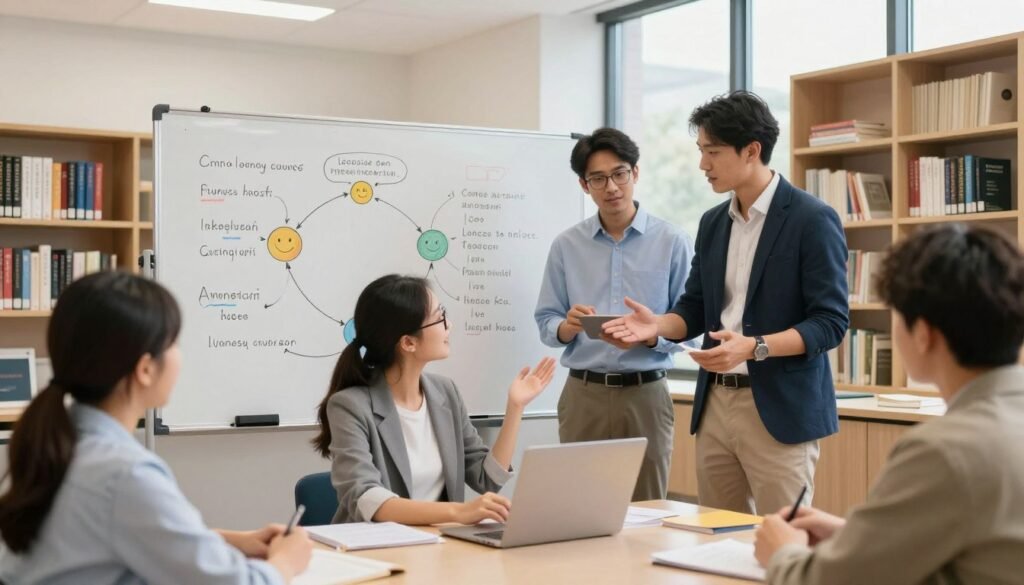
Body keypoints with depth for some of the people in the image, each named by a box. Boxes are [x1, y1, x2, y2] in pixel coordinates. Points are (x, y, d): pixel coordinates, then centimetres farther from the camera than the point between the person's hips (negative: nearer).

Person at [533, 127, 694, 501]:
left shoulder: (672, 242, -1)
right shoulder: (566, 245, 5)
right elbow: (546, 322, 6)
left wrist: (648, 337, -21)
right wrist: (568, 326, -15)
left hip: (645, 395, -1)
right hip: (583, 394, 2)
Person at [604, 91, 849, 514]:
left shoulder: (812, 220, -9)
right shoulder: (713, 223, 12)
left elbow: (830, 322, -13)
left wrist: (754, 347, -25)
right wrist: (658, 325, -5)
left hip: (779, 409, -6)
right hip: (714, 404, 7)